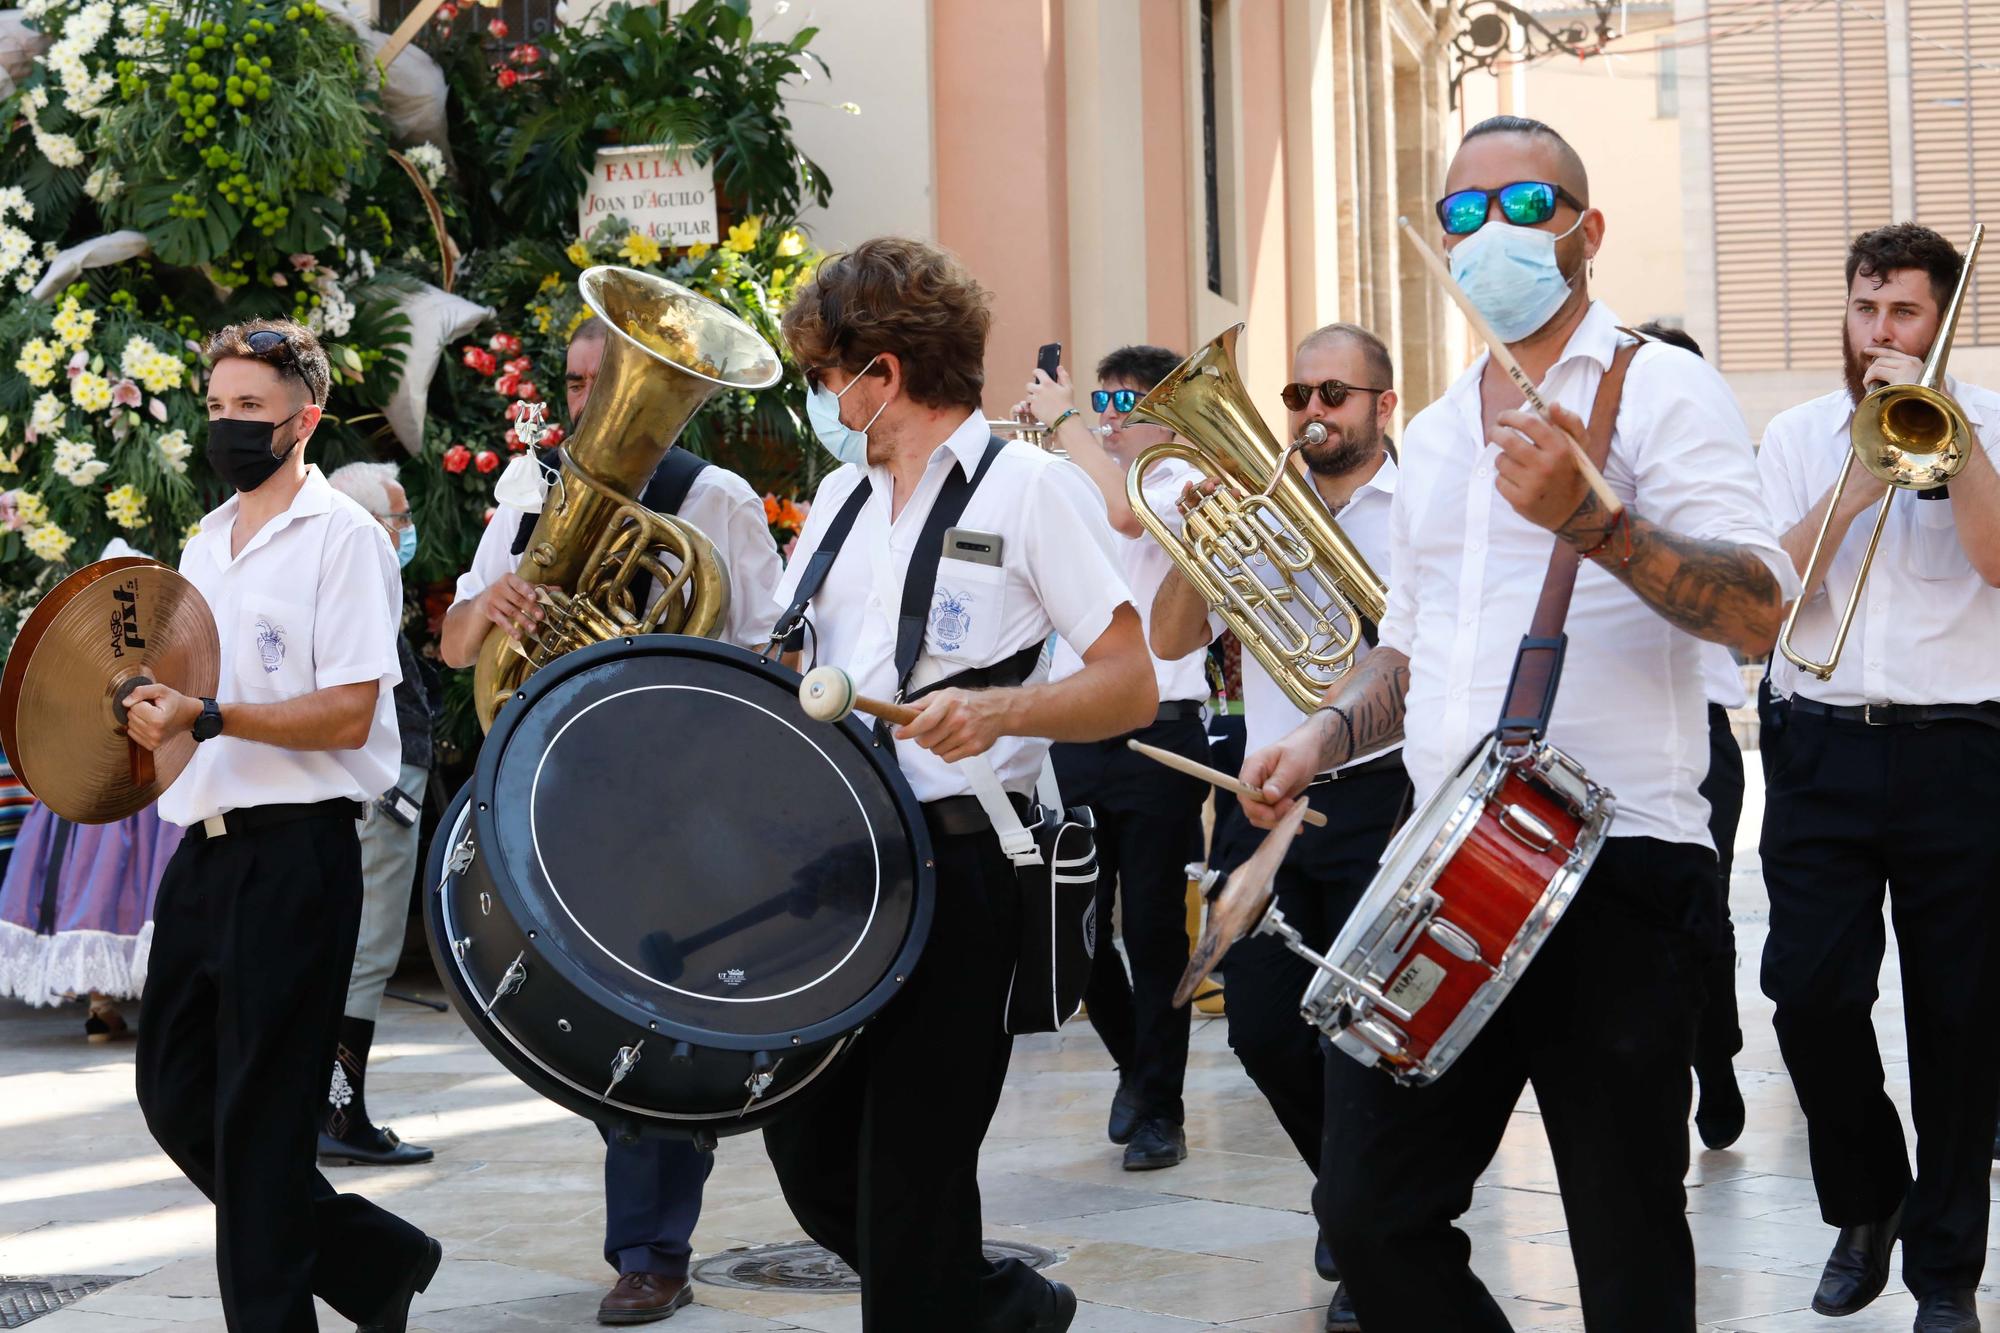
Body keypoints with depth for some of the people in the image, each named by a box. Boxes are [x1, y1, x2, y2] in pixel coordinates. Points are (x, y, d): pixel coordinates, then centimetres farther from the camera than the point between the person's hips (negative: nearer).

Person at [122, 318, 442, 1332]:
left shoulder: (343, 536, -8)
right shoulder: (205, 543, 17)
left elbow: (346, 715, -16)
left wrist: (208, 718, -23)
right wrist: (150, 708, 3)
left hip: (295, 851, -8)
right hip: (204, 843, 8)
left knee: (258, 1114, -4)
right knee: (174, 1093, 10)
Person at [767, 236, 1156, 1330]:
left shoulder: (1029, 486, -5)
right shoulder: (840, 499, 17)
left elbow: (1131, 689, -10)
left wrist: (998, 710, -25)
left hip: (959, 862, -7)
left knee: (910, 1178, -6)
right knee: (811, 1158, 9)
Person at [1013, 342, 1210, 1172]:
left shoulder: (1189, 485, -3)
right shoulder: (1076, 488, 17)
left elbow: (1125, 512, -24)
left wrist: (1065, 420, -14)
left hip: (1156, 737, -6)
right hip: (1076, 735, 6)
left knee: (1154, 931, 0)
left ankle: (1160, 1107, 8)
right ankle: (1135, 1065, 30)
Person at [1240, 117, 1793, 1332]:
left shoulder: (1659, 390, -3)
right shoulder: (1435, 436, 19)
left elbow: (1759, 612, -16)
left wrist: (1588, 519, -29)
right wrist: (1330, 734, 8)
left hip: (1616, 872, -6)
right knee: (1372, 1212, 5)